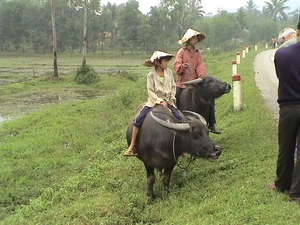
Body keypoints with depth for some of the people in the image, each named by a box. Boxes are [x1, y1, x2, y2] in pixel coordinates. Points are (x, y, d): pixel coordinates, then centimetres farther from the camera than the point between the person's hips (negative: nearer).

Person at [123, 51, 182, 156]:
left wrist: (171, 99, 0)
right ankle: (132, 146, -9)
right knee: (138, 119, -16)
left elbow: (173, 87, 12)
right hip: (154, 101, -2)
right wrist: (160, 101, -16)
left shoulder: (169, 72, 5)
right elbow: (150, 91, -8)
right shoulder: (151, 75, -5)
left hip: (168, 101, 3)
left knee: (179, 119, -17)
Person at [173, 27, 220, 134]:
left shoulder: (198, 53, 11)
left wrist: (202, 76, -18)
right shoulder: (181, 51, 0)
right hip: (182, 83, -3)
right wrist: (182, 67, -33)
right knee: (176, 101, -6)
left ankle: (211, 125, 2)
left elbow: (200, 66, 1)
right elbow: (176, 66, -10)